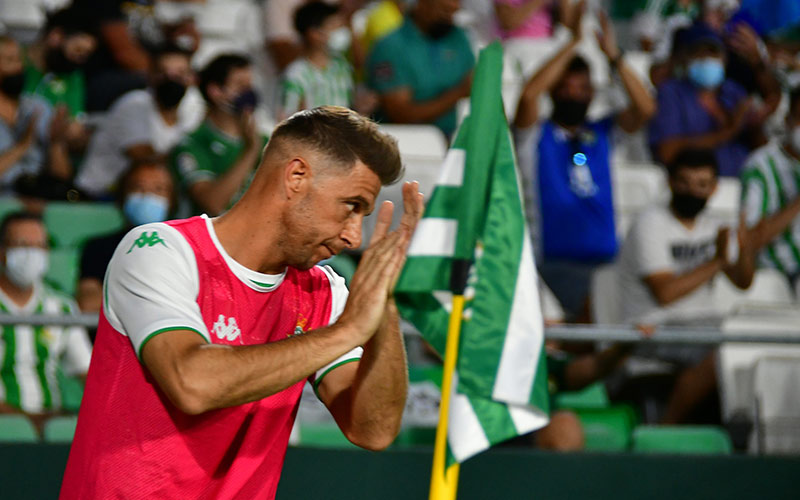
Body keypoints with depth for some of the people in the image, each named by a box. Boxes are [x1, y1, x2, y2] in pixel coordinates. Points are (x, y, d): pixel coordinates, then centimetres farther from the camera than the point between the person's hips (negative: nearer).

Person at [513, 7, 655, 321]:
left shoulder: (602, 133, 16)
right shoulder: (537, 135, 6)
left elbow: (645, 108, 2)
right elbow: (528, 96, -14)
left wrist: (613, 55, -5)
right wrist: (573, 45, -11)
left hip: (606, 258, 4)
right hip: (555, 259, -3)